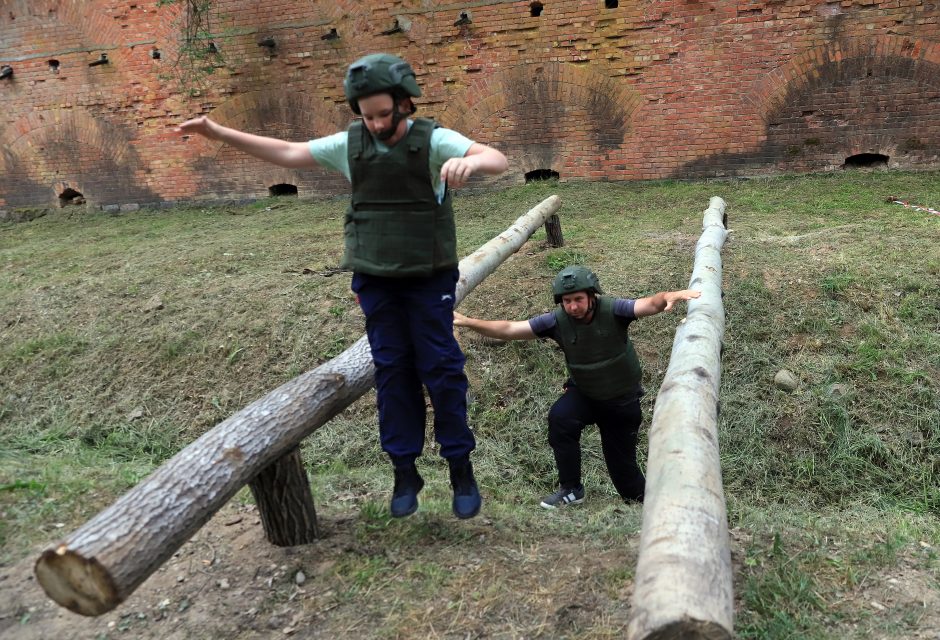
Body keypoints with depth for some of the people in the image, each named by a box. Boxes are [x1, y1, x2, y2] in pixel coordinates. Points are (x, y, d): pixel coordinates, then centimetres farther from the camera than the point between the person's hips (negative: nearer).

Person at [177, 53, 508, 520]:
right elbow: (287, 154, 5)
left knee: (441, 368, 0)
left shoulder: (433, 140, -12)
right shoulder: (350, 144, -1)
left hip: (429, 276, -3)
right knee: (392, 370, 7)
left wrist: (469, 161, -49)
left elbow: (499, 161, -25)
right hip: (375, 279, 3)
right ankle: (405, 473, 18)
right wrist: (218, 133, 1)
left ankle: (461, 470, 16)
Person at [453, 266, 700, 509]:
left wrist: (669, 296, -64)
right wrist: (467, 322, -33)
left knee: (622, 464, 6)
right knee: (559, 417, -30)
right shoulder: (557, 320, -20)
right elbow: (509, 329, -22)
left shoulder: (612, 310, -26)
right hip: (582, 393, 2)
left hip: (622, 399, -2)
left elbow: (649, 304, -41)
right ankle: (570, 490, -13)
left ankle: (643, 506, 39)